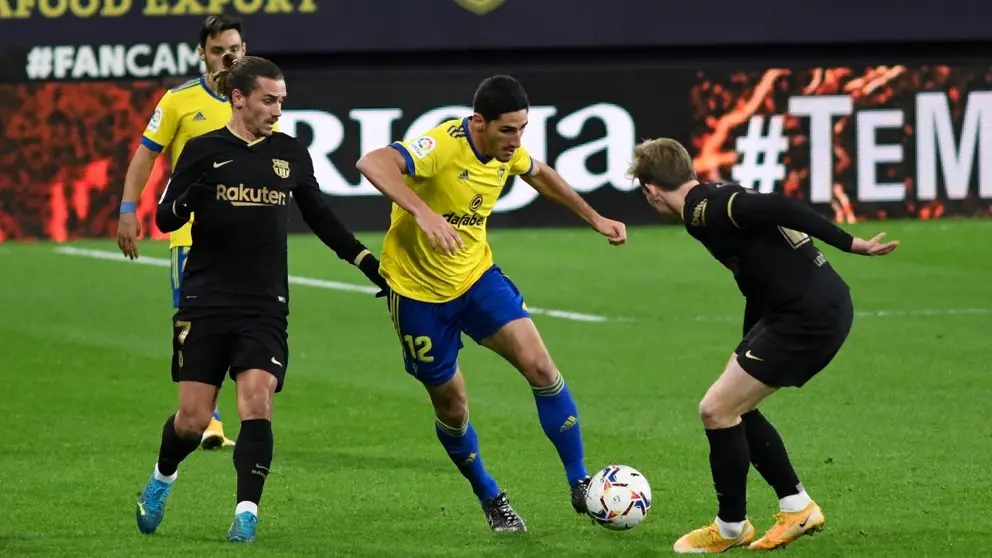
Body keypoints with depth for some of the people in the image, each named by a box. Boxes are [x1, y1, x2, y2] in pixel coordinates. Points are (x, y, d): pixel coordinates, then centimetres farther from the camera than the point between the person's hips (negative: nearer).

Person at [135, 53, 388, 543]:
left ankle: (246, 512, -14)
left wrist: (370, 266, 13)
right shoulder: (204, 150, -2)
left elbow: (323, 221, 17)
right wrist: (192, 197, -24)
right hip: (205, 303, -2)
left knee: (257, 403, -16)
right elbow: (164, 218, -3)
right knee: (193, 419, 0)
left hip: (265, 306, 2)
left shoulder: (290, 154, 6)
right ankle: (163, 478, 31)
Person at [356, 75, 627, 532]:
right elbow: (373, 164, -46)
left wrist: (593, 218, 21)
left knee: (540, 365, -12)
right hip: (419, 289, -5)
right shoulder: (443, 146, -29)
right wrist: (423, 213, -58)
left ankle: (580, 484, -1)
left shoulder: (507, 151, -7)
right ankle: (490, 499, 31)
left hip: (476, 275, 5)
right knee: (451, 406, 6)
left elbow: (538, 174, 19)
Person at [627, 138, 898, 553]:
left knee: (717, 409, -3)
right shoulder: (714, 200, 16)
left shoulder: (703, 212, -14)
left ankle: (731, 527, 11)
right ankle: (797, 507, 26)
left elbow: (776, 208, -27)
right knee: (734, 405, 19)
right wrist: (748, 354, 33)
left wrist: (849, 244, -26)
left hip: (812, 316, -10)